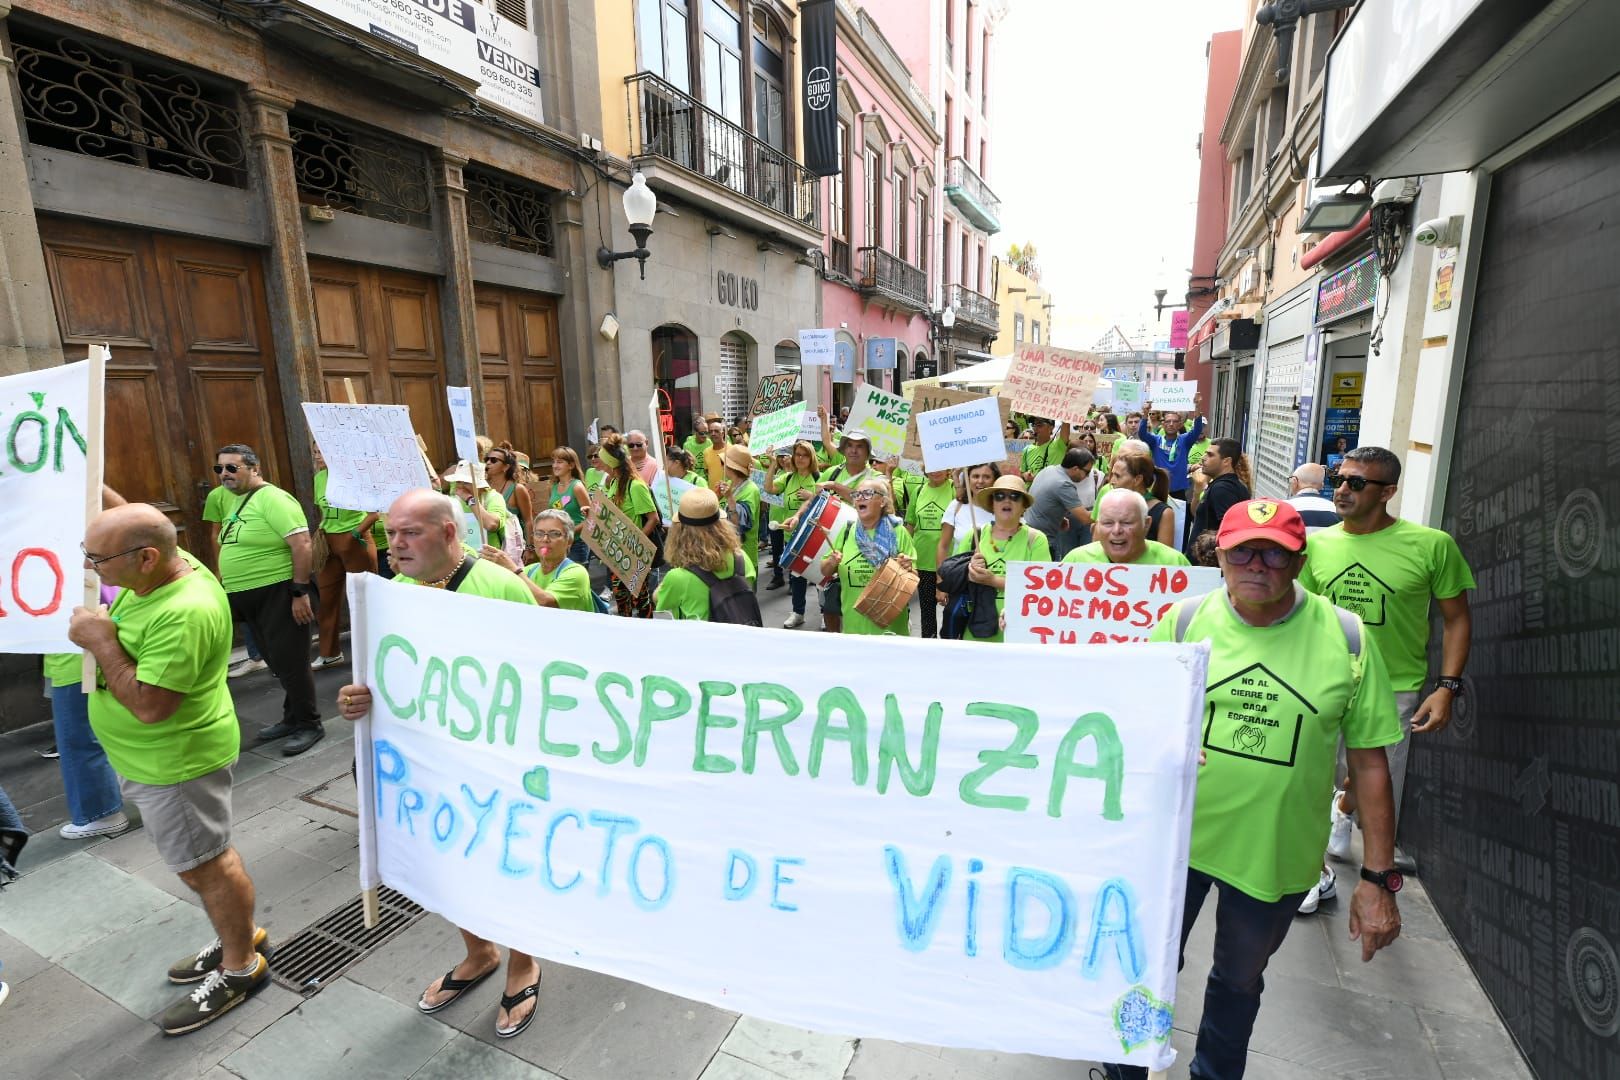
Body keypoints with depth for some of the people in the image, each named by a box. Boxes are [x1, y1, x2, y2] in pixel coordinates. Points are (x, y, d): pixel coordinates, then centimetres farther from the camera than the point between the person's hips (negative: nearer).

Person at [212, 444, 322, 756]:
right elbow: (236, 548, 23)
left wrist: (300, 592, -24)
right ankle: (292, 718, 29)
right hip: (248, 596, 9)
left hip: (277, 592, -9)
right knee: (277, 661, 17)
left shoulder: (273, 499, -15)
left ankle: (309, 725, 9)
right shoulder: (234, 502, 13)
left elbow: (302, 544, -22)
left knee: (289, 661, -3)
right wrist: (230, 587, 21)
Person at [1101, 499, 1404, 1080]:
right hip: (1177, 835, 0)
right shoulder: (1185, 619, -10)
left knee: (1239, 980, 24)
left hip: (1276, 854, 0)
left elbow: (1369, 760, -5)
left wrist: (1379, 878, -4)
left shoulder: (1346, 638, -10)